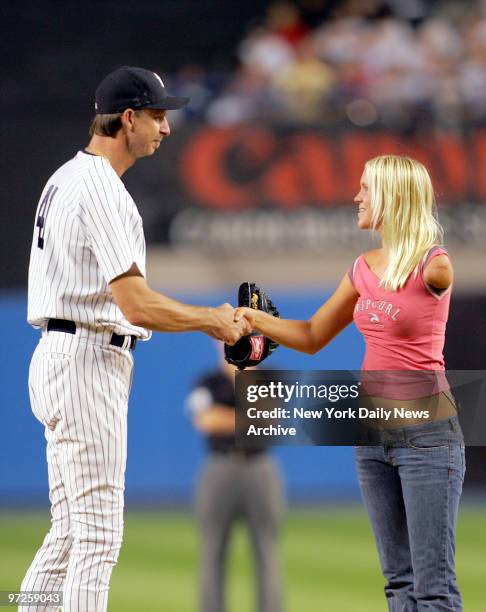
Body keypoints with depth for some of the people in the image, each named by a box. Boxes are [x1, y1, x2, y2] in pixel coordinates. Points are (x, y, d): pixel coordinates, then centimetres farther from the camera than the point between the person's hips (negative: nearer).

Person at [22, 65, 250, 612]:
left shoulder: (66, 178, 17)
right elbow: (136, 304, -22)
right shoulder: (99, 188, -16)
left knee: (69, 533, 13)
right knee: (98, 533, -8)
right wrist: (211, 319, -8)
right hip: (88, 361, -11)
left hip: (57, 357, 11)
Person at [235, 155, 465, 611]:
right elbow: (312, 336, 17)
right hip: (373, 431, 7)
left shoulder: (433, 266, -13)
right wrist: (254, 319, 6)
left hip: (426, 432, -7)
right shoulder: (364, 269, 10)